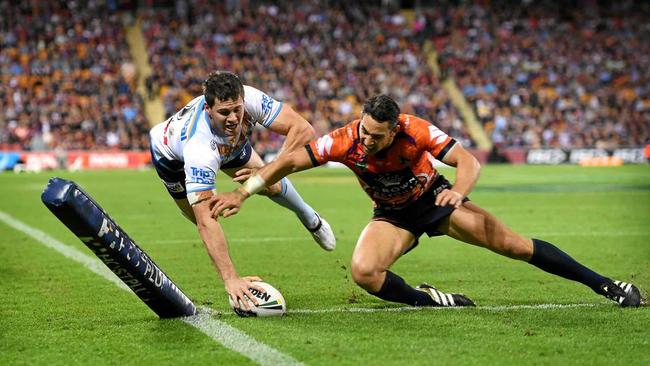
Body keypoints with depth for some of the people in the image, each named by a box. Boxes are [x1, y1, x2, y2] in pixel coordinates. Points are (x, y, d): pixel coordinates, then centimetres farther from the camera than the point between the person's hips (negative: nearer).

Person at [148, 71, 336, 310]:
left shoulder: (249, 99, -41)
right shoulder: (199, 150, -51)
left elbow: (303, 130, -38)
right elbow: (205, 222, -54)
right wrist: (230, 280, -61)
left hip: (228, 145, 3)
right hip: (171, 154, -3)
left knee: (270, 186, 6)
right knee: (202, 217, -7)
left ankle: (309, 218, 37)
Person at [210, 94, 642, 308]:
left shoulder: (417, 131, -30)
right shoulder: (345, 141, -27)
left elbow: (469, 160, -28)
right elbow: (290, 161, -20)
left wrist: (458, 191, -50)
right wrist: (241, 194, -27)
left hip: (434, 199, -1)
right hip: (394, 215, 2)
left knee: (514, 244, -10)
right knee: (364, 272, -29)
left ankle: (602, 284, 1)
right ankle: (431, 300, -9)